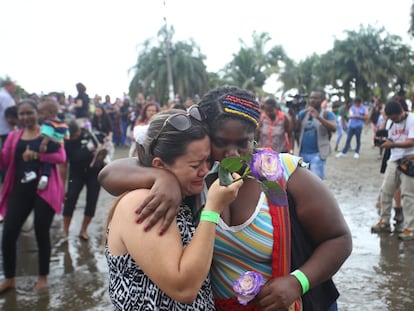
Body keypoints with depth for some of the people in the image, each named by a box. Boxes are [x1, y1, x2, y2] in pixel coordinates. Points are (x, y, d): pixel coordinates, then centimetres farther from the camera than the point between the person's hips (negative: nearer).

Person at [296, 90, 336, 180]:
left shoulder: (327, 114, -3)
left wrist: (318, 117, -31)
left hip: (317, 154, -5)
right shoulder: (303, 113, 9)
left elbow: (334, 128, -21)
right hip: (303, 153, 5)